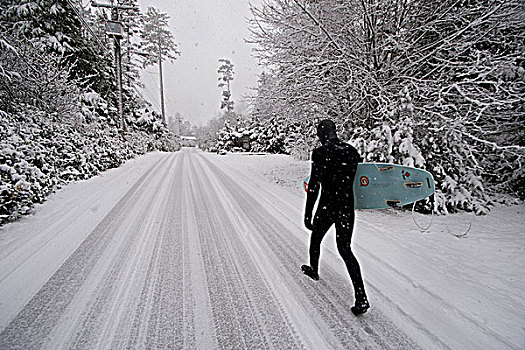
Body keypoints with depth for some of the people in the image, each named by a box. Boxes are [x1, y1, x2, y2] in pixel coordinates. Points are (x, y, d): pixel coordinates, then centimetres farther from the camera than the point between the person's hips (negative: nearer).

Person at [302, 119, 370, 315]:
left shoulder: (320, 153, -13)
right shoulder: (352, 151, 3)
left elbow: (314, 186, -16)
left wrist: (307, 215, -11)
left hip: (327, 207, -4)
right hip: (347, 208, 4)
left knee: (315, 240, 23)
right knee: (345, 250, 9)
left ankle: (314, 270, 48)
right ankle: (361, 298, 2)